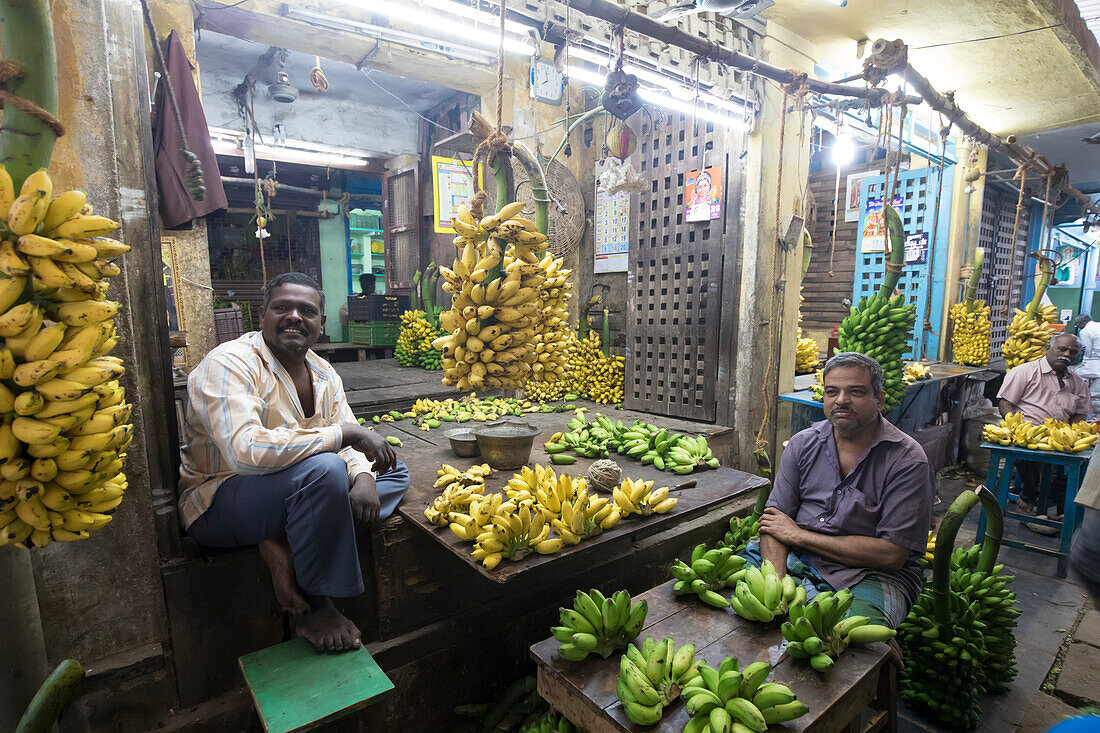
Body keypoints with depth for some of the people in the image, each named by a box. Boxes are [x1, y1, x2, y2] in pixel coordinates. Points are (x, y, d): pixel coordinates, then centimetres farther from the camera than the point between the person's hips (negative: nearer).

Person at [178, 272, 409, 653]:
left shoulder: (323, 373, 5)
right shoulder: (229, 363, -19)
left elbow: (349, 442, 4)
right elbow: (245, 450, -35)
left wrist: (363, 477, -20)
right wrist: (345, 433, -32)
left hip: (292, 491, 8)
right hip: (217, 503, -8)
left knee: (394, 473, 0)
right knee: (323, 468, -36)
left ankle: (283, 545, -16)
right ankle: (316, 607, -17)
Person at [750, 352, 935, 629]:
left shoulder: (908, 460, -8)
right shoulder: (803, 444, 4)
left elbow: (892, 555, -13)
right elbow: (774, 519, 0)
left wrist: (798, 534, -10)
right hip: (800, 563, 4)